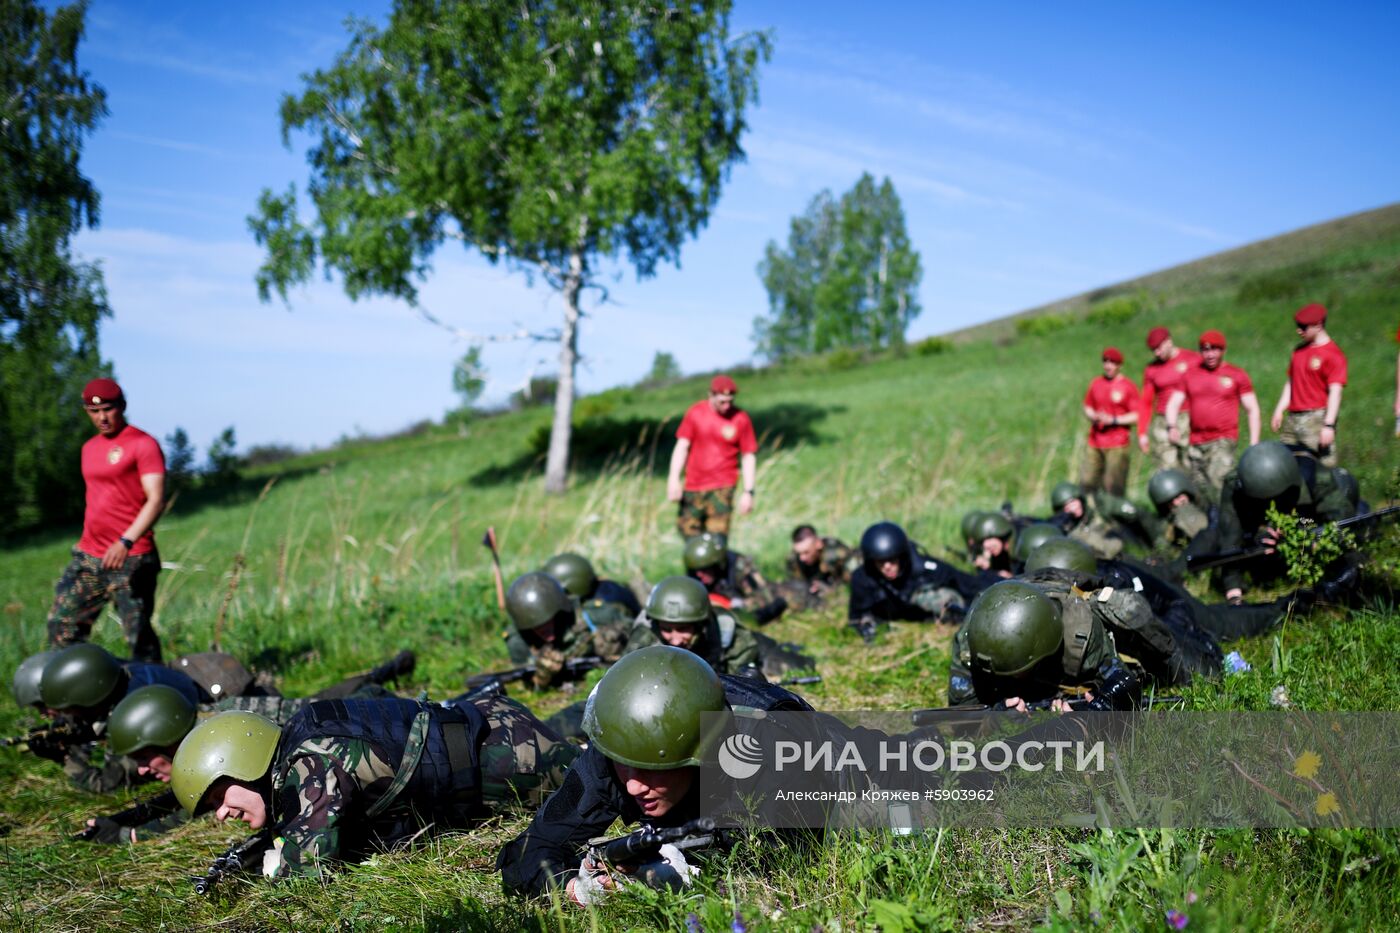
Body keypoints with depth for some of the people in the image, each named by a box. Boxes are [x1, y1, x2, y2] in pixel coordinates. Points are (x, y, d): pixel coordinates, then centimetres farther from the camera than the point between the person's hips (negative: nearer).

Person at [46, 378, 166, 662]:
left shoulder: (143, 444, -8)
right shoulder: (90, 447, 17)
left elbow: (156, 500, -17)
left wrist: (126, 542, -27)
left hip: (132, 558, -8)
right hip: (88, 556, 8)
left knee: (138, 635, -6)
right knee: (61, 624, 7)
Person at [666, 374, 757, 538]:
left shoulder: (741, 418, -3)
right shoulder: (695, 413, 1)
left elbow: (749, 457, 0)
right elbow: (682, 446, 1)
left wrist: (748, 491, -5)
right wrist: (673, 479, -10)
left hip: (722, 487, -3)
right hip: (693, 485, 3)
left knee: (717, 536, -11)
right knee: (687, 529, 5)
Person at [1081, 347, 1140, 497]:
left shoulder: (1128, 386, -2)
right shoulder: (1096, 383, 12)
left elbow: (1137, 416, -5)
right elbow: (1087, 407, 20)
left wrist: (1113, 420, -15)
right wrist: (1093, 416, -2)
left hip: (1117, 445, -5)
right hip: (1095, 443, 5)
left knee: (1112, 487, -8)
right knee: (1086, 483, 2)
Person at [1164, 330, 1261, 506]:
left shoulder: (1237, 375, 5)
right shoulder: (1190, 374, 13)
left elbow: (1252, 409, 6)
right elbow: (1173, 404, 11)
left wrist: (1254, 444, -2)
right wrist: (1172, 426, -10)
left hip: (1224, 441, -4)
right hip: (1196, 444, 4)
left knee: (1218, 482, -25)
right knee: (1198, 489, 5)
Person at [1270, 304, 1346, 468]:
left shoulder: (1333, 354, -8)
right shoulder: (1299, 350, 15)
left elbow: (1335, 392, -13)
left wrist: (1329, 425, -19)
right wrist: (1279, 410, 15)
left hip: (1317, 417, -8)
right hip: (1292, 418, 8)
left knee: (1324, 466, -10)